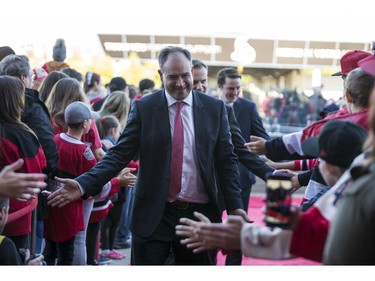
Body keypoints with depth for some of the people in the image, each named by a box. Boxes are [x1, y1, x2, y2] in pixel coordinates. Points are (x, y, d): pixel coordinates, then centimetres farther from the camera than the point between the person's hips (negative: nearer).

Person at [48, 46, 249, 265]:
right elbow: (119, 154, -4)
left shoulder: (215, 108, 2)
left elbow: (226, 160, 4)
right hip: (153, 215, -1)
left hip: (199, 214, 2)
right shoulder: (143, 108, -2)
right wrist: (84, 185, -17)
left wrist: (235, 206, -5)